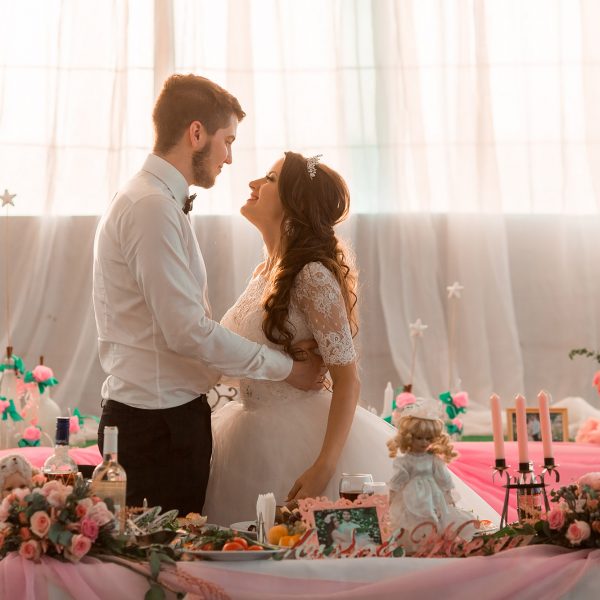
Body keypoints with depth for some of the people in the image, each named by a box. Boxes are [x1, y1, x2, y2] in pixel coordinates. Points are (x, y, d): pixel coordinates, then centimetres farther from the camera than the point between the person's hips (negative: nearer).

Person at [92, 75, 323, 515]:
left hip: (172, 416, 10)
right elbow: (188, 332, -20)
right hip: (159, 424, -10)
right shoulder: (152, 208, -16)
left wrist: (281, 357, 10)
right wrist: (285, 368, -10)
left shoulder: (160, 203, 16)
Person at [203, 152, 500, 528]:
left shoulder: (313, 276, -16)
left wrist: (324, 467, -26)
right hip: (255, 437, 8)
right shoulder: (265, 273, 9)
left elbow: (348, 380, -19)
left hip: (305, 439, -8)